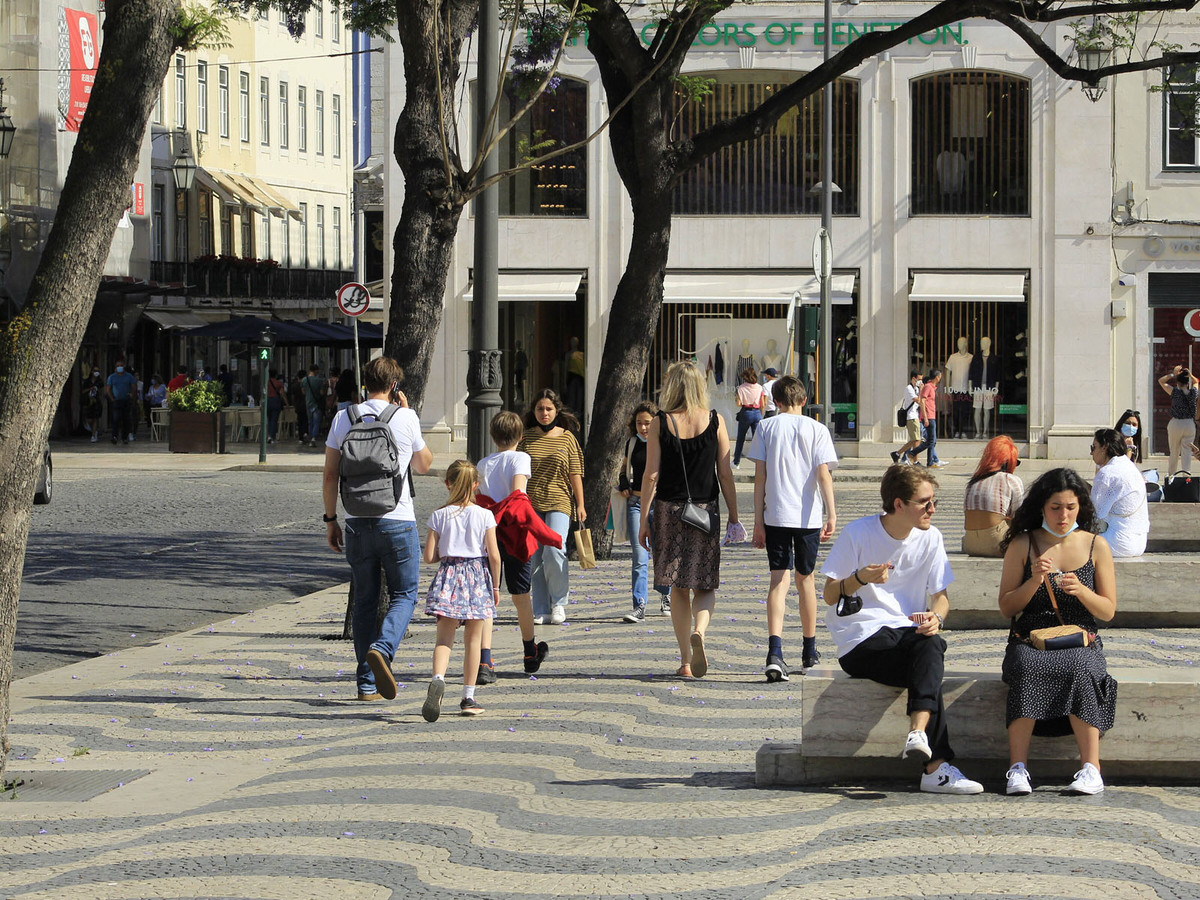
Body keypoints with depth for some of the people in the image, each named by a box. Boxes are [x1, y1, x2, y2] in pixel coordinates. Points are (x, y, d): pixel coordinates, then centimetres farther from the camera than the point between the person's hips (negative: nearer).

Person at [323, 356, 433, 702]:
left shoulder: (343, 418, 3)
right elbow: (423, 465, 14)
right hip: (397, 520, -3)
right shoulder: (405, 419, -3)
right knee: (403, 595, 7)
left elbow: (330, 474, 3)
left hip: (357, 522, 3)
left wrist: (330, 519, 13)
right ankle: (381, 649, -21)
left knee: (364, 601, 10)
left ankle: (367, 683, 8)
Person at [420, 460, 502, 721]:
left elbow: (429, 556, -3)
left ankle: (438, 679, -28)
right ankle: (468, 697, 13)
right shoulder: (484, 516, -4)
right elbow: (494, 555, -5)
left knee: (444, 637, 0)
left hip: (449, 576, 0)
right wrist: (496, 586, 7)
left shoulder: (439, 516, -2)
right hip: (477, 580, 0)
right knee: (473, 640, 9)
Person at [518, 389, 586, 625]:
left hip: (558, 502, -2)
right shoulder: (526, 437, 8)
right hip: (530, 504, 2)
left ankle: (559, 602, 0)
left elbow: (575, 473, 7)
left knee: (553, 551, -18)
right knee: (534, 557, 2)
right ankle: (541, 609, 9)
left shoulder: (567, 438, 6)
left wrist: (580, 504, 4)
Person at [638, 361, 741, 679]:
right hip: (705, 510, 0)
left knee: (679, 588, 9)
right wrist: (733, 516, 6)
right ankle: (698, 632, -21)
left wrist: (644, 520, 2)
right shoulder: (715, 421, -2)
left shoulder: (660, 424, -4)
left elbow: (651, 475, -4)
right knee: (705, 586, 9)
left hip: (669, 509, 0)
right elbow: (725, 474, -1)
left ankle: (686, 661, 7)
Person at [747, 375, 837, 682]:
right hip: (809, 516, 1)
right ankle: (809, 650, 28)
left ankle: (775, 650, -26)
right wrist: (831, 514, -7)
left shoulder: (766, 427, 3)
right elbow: (823, 474, -7)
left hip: (776, 515, -1)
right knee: (805, 578, 15)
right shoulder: (817, 430, 3)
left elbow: (760, 476, 0)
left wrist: (758, 521, 3)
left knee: (779, 579, -6)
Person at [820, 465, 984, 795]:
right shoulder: (857, 534, -4)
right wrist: (860, 578, -22)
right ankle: (937, 765, -37)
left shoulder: (930, 538, 7)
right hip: (860, 642, -4)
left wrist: (935, 616, -13)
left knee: (931, 645, -34)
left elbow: (940, 595, 12)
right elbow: (830, 595, -1)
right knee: (930, 668, -32)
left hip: (907, 631, 4)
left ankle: (918, 732, -50)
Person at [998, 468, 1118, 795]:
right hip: (1029, 642, 0)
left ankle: (1090, 767, -32)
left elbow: (1108, 612, 7)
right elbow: (1006, 607, 6)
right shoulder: (1022, 545, 8)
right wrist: (1034, 581, -11)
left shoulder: (1096, 546, 9)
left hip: (1080, 643, 0)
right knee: (1027, 670, -35)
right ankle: (1018, 767, -36)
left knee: (1080, 670, -35)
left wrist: (1081, 590, -13)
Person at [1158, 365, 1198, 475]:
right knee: (1187, 452, 0)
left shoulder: (1175, 392, -11)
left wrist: (1173, 374, 0)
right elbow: (1196, 381, 20)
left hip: (1176, 424, -1)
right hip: (1190, 424, 1)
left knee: (1173, 453, 10)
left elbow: (1161, 381, 1)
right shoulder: (1193, 392, -3)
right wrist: (1189, 374, 6)